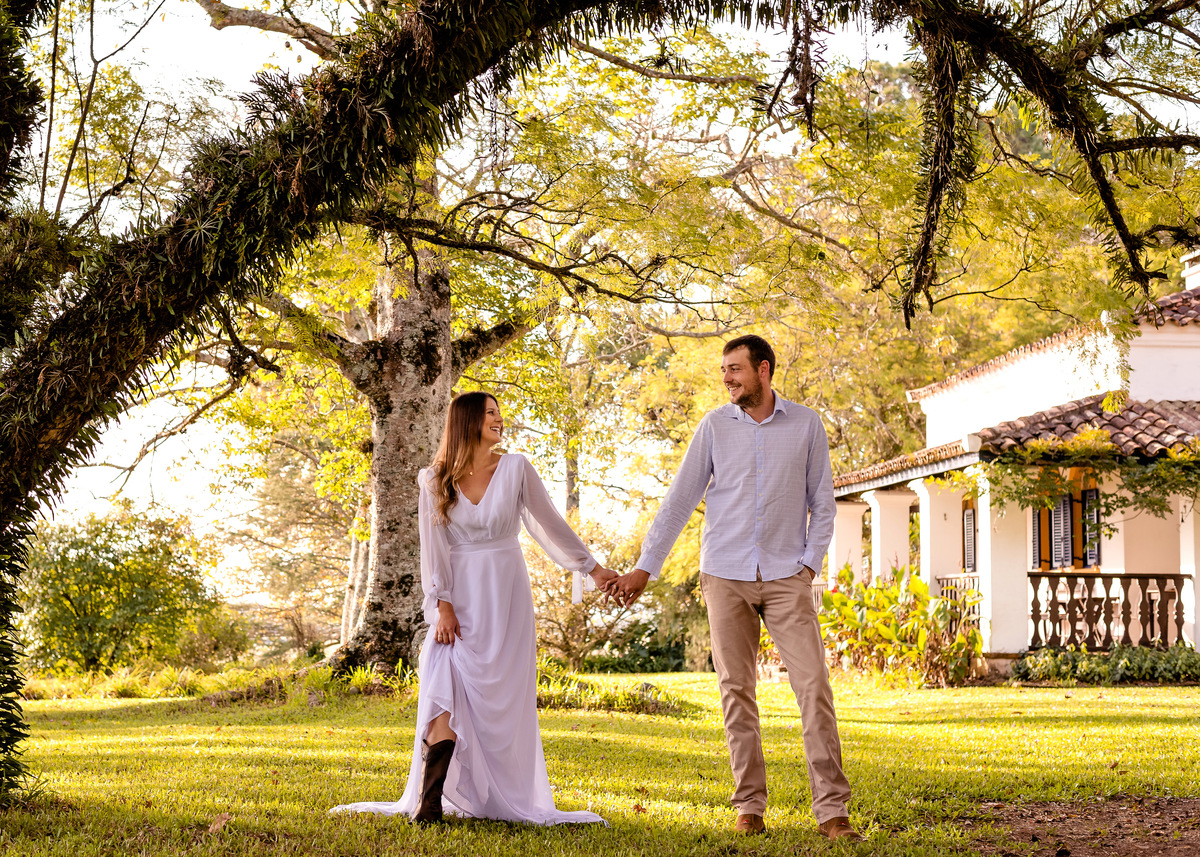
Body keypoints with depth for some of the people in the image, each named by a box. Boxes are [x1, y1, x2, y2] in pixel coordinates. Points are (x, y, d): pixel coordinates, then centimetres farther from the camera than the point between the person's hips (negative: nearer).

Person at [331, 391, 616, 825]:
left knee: (502, 698, -1)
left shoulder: (515, 468, 2)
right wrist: (443, 605, -10)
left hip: (505, 597, 1)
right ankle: (431, 801, -20)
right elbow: (434, 546, -2)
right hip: (458, 598, -1)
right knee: (446, 690, -15)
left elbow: (550, 524, 9)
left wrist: (591, 567, 11)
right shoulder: (435, 479, 2)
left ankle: (503, 801, 8)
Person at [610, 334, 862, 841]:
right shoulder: (715, 427, 4)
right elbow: (680, 500, 6)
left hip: (786, 578, -1)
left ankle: (831, 808, -7)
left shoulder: (806, 425, 4)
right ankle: (749, 806, 10)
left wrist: (809, 563, -2)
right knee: (737, 691, 2)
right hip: (725, 576, 1)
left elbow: (822, 503, 9)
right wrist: (645, 567, 5)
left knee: (813, 686, -9)